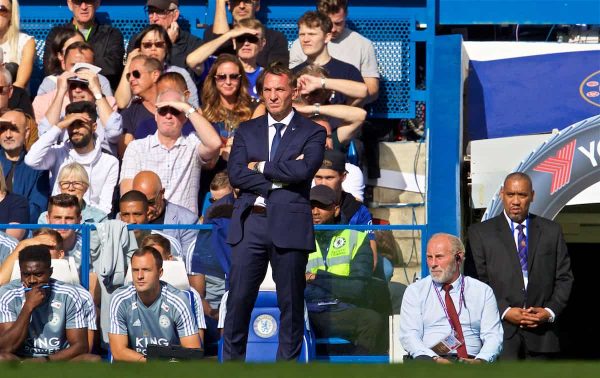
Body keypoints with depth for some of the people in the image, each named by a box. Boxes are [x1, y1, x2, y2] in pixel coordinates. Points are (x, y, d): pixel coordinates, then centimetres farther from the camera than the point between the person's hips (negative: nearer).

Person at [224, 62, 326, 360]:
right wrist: (280, 176, -9)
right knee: (239, 300, -2)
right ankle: (232, 360, 5)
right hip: (250, 223, 2)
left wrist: (262, 167, -4)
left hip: (289, 225, -2)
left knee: (291, 303, 3)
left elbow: (304, 170, -13)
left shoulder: (312, 133, 6)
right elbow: (235, 175, 1)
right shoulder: (246, 131, 14)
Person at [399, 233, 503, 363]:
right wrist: (435, 359, -17)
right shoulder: (415, 292, 13)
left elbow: (493, 336, 6)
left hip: (471, 362, 1)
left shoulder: (483, 292, 15)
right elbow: (409, 336, 2)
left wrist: (481, 360, -16)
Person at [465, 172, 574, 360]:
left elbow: (564, 278, 12)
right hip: (501, 330, -2)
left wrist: (550, 311, -4)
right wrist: (505, 311, -11)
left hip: (540, 331, 2)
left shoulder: (551, 231, 13)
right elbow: (475, 281, 1)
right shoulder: (480, 233, 6)